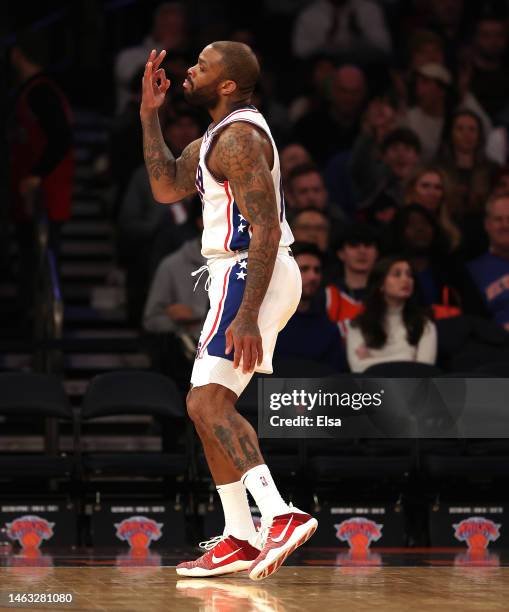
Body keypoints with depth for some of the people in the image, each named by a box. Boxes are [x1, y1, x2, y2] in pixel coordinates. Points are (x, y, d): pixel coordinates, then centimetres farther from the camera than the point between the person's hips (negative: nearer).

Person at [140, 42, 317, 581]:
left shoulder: (238, 137, -16)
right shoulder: (220, 135, 17)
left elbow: (266, 229, -23)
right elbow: (166, 187, 23)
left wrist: (246, 315, -29)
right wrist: (149, 115, 16)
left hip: (250, 274, -11)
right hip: (246, 277, 11)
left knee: (207, 402, -20)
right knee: (210, 405, 16)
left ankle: (280, 515, -33)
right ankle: (239, 538, 18)